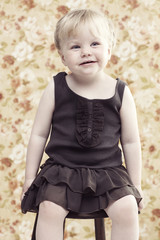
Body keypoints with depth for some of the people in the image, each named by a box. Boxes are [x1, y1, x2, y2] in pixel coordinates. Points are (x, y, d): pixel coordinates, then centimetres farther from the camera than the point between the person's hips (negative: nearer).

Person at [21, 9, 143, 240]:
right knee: (49, 208, -25)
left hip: (108, 171, 1)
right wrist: (30, 178, 6)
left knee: (128, 209, -21)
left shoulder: (121, 92, -1)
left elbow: (131, 142, 6)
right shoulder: (55, 89, -3)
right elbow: (39, 135, 4)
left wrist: (135, 186, 9)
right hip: (61, 169, 0)